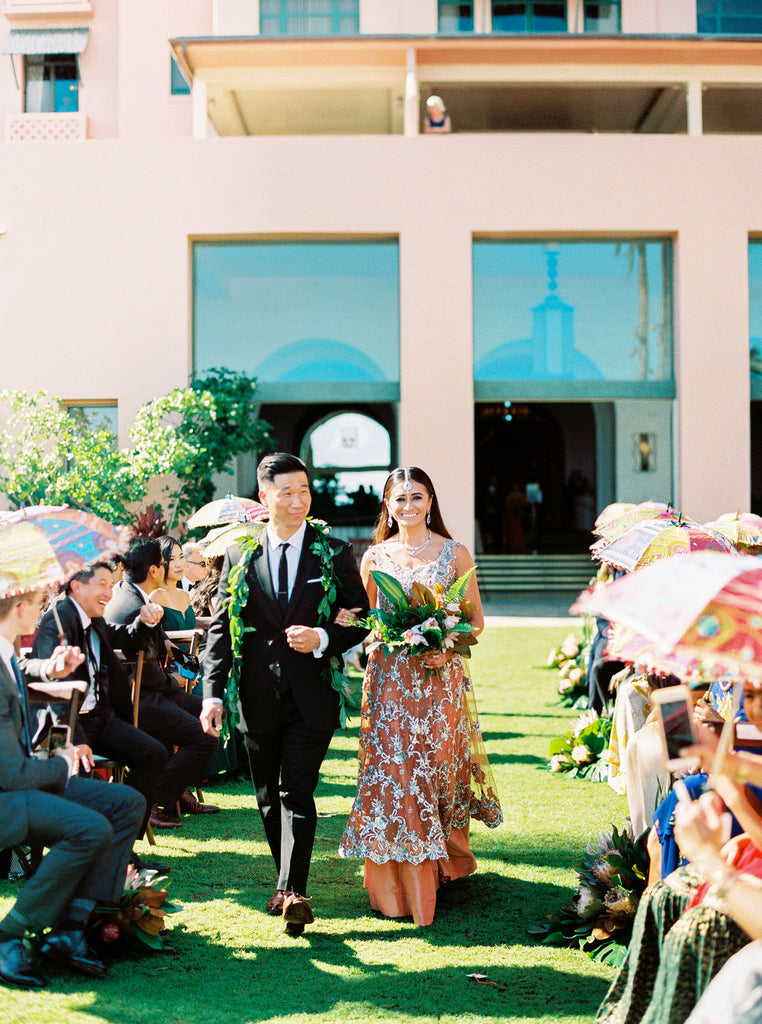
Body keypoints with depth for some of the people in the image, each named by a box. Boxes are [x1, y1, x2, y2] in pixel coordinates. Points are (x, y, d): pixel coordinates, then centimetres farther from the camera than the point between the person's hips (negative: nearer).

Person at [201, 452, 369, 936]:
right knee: (269, 797, 12)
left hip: (311, 696, -2)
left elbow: (361, 619, 5)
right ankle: (288, 886, 26)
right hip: (257, 697, 3)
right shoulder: (240, 555, 4)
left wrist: (323, 639, -14)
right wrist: (213, 692, -4)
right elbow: (220, 628, 4)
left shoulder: (334, 553, 1)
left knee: (297, 793, -10)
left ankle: (292, 891, -10)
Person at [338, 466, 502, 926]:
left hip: (440, 677, -1)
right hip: (389, 678, 1)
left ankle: (440, 867, 18)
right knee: (392, 771, -4)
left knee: (437, 765, 0)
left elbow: (476, 620, 6)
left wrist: (448, 643, -12)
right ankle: (401, 883, 6)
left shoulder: (455, 554, 4)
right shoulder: (375, 557, 8)